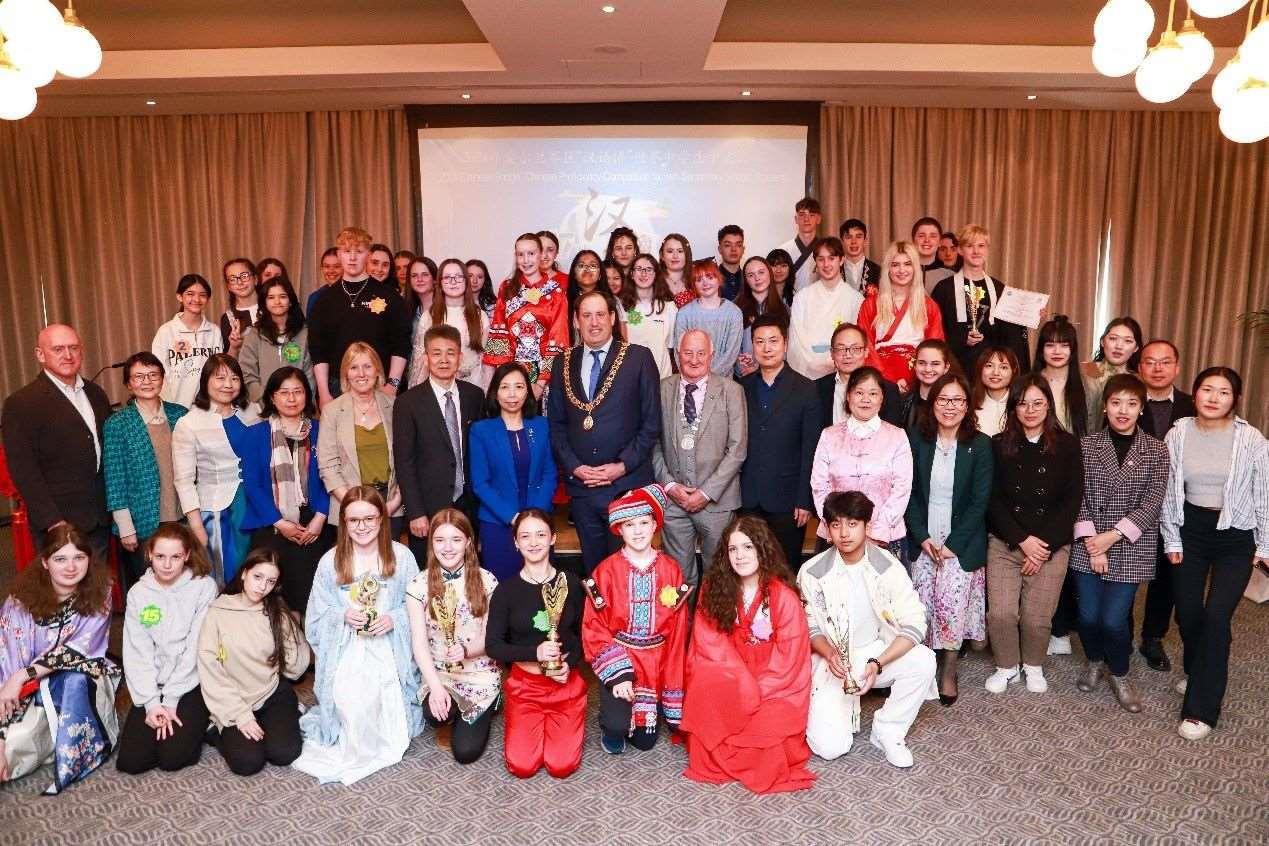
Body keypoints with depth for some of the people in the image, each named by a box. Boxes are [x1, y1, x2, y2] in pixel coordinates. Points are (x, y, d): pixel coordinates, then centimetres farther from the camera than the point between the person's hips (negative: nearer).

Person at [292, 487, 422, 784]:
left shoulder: (401, 556, 0)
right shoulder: (331, 561, 2)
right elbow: (317, 616, 5)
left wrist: (394, 619, -16)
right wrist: (344, 615, -15)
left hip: (390, 647, 0)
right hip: (345, 650, 0)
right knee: (350, 696, -26)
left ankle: (384, 738, 13)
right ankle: (352, 745, 7)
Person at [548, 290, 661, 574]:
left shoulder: (639, 358, -1)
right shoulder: (564, 363, 9)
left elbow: (651, 423, -3)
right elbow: (556, 423, 9)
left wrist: (623, 465, -10)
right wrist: (574, 466, -3)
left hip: (627, 484, -3)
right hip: (580, 485, 3)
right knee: (593, 566, 13)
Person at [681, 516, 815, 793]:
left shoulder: (783, 596, -11)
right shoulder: (714, 588, -3)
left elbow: (788, 656, -9)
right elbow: (712, 641, -6)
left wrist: (754, 691, -16)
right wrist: (744, 685, -18)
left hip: (775, 685, -2)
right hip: (729, 679, 2)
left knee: (768, 726, -29)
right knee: (706, 683, -30)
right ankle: (711, 759, -9)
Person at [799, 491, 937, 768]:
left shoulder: (888, 567, -12)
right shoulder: (812, 572, -12)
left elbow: (914, 625, -16)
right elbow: (810, 627, -1)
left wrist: (877, 663, -28)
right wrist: (830, 655, -22)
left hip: (879, 651, 1)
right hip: (832, 659, -1)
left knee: (923, 661, -30)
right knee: (829, 747, -17)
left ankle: (888, 731, -6)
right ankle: (843, 708, 19)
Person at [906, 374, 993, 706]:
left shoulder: (980, 444, -3)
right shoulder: (916, 439, 2)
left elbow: (980, 501, -5)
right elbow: (909, 493, 2)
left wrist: (952, 544, -11)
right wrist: (923, 538, -8)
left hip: (962, 542, -2)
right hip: (922, 539, 2)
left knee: (952, 601, -9)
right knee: (922, 604, -3)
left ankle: (949, 669, 10)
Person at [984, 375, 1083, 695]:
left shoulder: (1067, 445, 2)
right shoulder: (999, 445, 3)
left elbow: (1072, 501, -2)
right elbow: (993, 500, -1)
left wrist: (1044, 544, -8)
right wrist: (1023, 540, -10)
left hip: (1051, 545, 0)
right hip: (1004, 543, 1)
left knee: (1038, 617, 0)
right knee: (1000, 613, -6)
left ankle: (1034, 666, 28)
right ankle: (1006, 666, 20)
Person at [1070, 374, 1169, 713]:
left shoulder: (1157, 451, 0)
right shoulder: (1086, 445, 0)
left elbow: (1152, 503, -6)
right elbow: (1079, 497, -3)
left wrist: (1112, 536, -14)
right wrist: (1091, 542, -12)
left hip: (1131, 549, -1)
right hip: (1089, 545, 1)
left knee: (1113, 619, -5)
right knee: (1088, 615, 3)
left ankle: (1119, 674, 24)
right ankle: (1093, 660, 34)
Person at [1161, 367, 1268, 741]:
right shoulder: (1177, 435, -4)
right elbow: (1168, 491, 2)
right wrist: (1171, 539, 3)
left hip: (1236, 537, -3)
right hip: (1190, 530, 3)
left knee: (1216, 616, -10)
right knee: (1187, 613, 9)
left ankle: (1201, 708, 0)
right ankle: (1199, 674, 39)